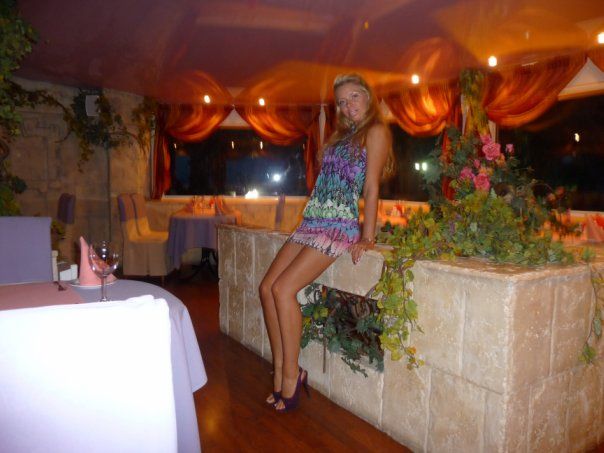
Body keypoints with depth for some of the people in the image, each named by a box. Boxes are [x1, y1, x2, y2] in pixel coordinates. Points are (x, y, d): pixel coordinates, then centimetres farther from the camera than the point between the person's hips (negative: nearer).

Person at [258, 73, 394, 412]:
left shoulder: (375, 131, 0)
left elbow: (371, 187, -9)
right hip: (312, 222, 8)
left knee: (283, 289, -20)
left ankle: (291, 375, -5)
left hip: (339, 225, -8)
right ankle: (281, 373, 4)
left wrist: (367, 237, -13)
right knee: (267, 287, -3)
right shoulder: (343, 134, 24)